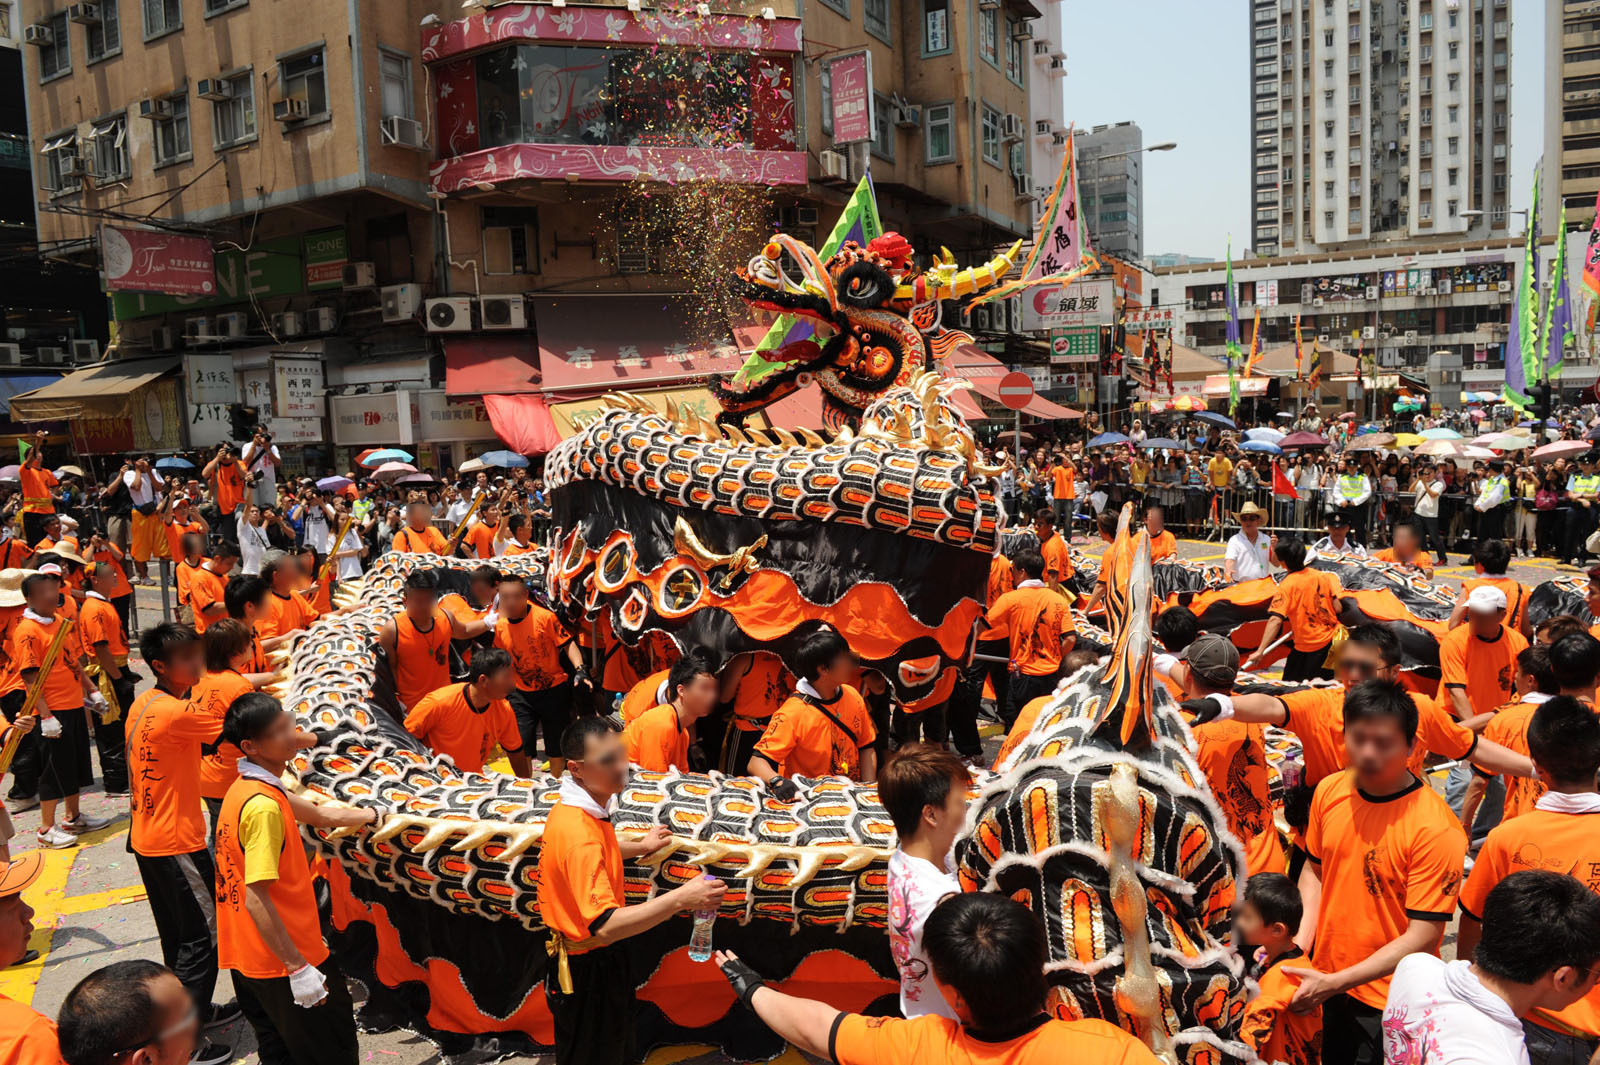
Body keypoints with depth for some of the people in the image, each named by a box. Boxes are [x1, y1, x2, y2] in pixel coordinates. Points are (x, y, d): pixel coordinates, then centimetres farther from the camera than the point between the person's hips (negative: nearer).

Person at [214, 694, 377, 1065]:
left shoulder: (247, 788, 5)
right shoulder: (263, 806, -25)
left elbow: (320, 815, 21)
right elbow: (257, 899, -27)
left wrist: (374, 815, 32)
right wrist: (298, 968, -24)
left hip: (247, 959, 9)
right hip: (282, 964, -9)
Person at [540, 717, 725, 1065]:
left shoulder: (572, 808, -3)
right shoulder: (580, 834, -35)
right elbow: (605, 926, -40)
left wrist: (639, 847, 21)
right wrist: (680, 899, -42)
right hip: (587, 971, -9)